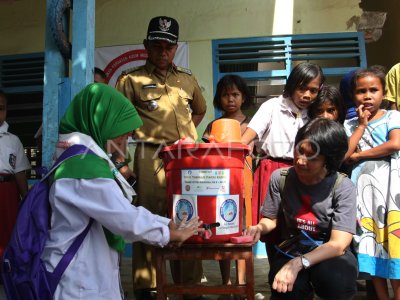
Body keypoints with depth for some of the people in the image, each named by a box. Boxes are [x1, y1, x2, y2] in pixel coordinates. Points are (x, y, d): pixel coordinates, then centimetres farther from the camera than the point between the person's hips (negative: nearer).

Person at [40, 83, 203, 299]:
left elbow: (119, 209, 10)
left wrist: (167, 224, 5)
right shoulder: (85, 164, -22)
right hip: (80, 281, -9)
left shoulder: (83, 157, 10)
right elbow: (126, 217, -22)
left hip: (88, 274, 10)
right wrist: (172, 233, -8)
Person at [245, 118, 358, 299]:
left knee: (335, 280, -36)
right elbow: (271, 218, 7)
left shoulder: (343, 187, -16)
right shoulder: (280, 178, -8)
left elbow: (338, 244, -21)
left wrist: (299, 263, -35)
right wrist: (259, 228, -17)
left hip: (331, 253, -1)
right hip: (292, 250, 2)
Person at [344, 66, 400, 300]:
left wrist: (359, 155, -6)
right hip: (364, 186, 3)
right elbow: (344, 156, -4)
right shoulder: (350, 125, 10)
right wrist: (362, 125, -1)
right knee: (371, 245, 5)